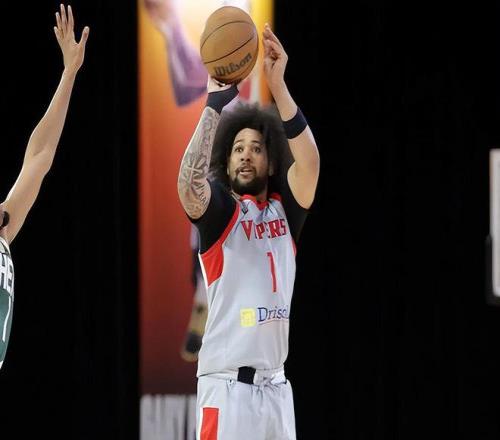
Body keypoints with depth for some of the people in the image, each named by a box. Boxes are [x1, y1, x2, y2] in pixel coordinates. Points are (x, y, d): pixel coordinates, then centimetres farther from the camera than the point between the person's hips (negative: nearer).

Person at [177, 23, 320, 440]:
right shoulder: (219, 208, 1)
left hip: (277, 386, 5)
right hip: (227, 385, -5)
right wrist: (216, 102, -25)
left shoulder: (285, 208, 11)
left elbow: (309, 164, -8)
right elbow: (189, 183, -22)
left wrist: (279, 86, -18)